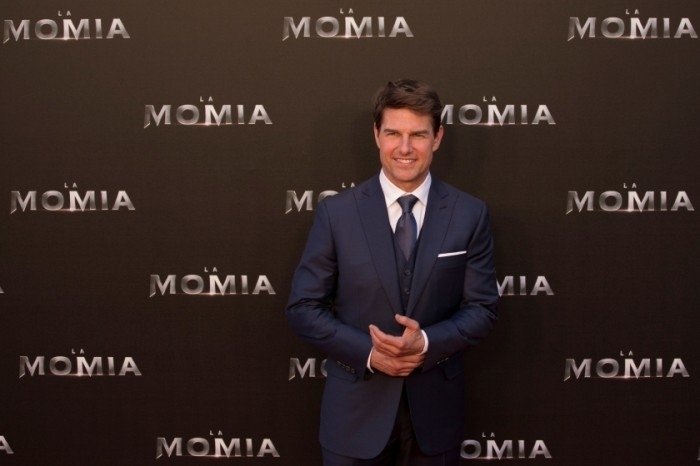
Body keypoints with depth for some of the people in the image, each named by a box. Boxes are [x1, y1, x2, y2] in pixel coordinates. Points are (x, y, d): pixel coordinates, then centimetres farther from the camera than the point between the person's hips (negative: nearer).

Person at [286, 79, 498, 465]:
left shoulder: (470, 215, -3)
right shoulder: (336, 212, -6)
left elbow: (482, 309, -1)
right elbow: (303, 308, -4)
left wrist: (427, 342, -18)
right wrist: (368, 352, -17)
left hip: (435, 409, 1)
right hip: (355, 411, -1)